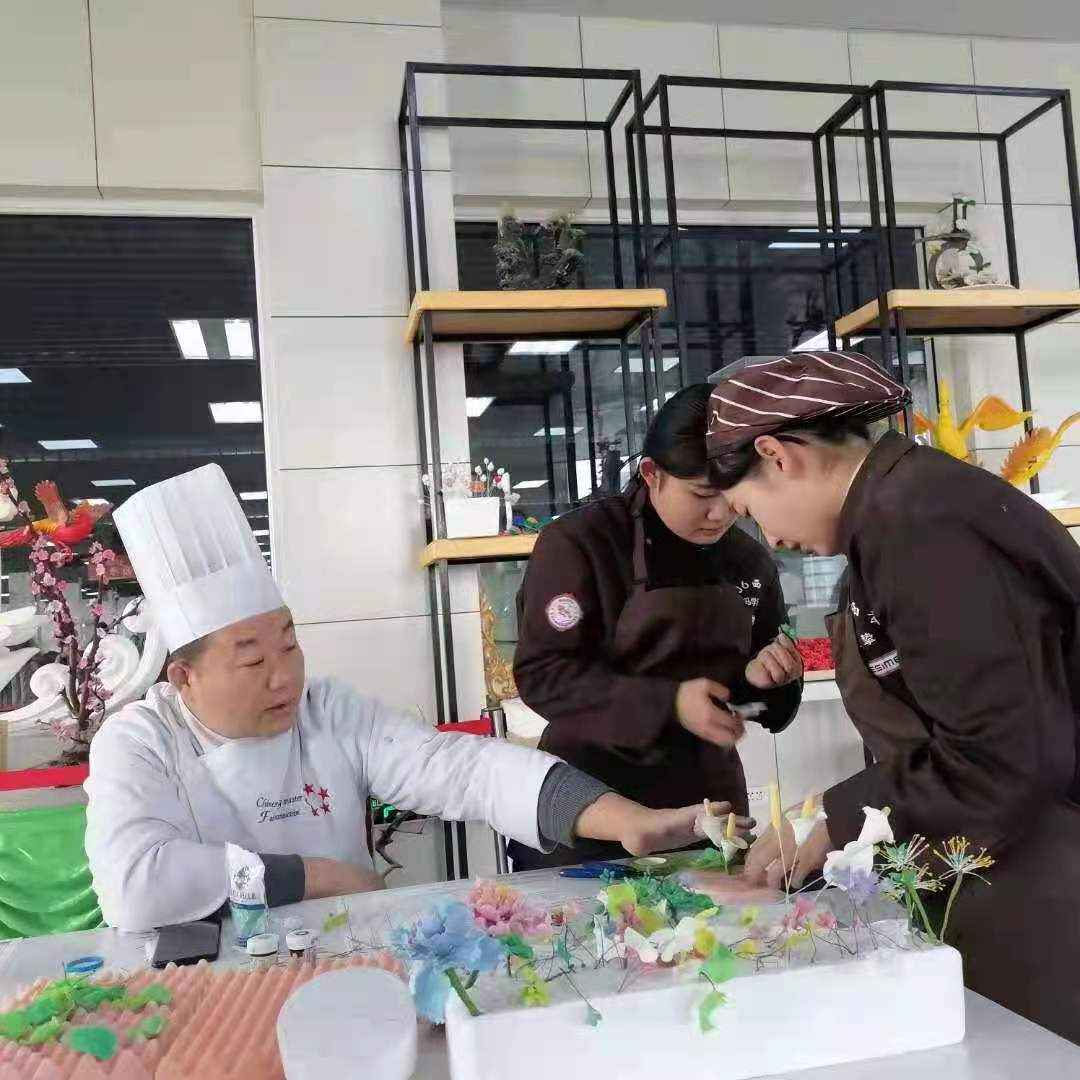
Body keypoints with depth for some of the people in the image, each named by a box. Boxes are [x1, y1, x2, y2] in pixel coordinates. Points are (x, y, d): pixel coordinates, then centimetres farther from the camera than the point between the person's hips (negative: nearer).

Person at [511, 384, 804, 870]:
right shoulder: (578, 544, -12)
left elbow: (771, 709, 14)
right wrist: (667, 705, -26)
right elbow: (541, 673, -18)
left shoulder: (750, 560, 4)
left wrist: (760, 679, -9)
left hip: (708, 798, 5)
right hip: (591, 801, -4)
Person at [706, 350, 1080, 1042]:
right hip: (997, 886, 9)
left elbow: (1004, 762, -24)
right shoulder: (896, 511, 9)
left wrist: (837, 828, -12)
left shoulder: (919, 521, -21)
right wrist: (829, 822, 5)